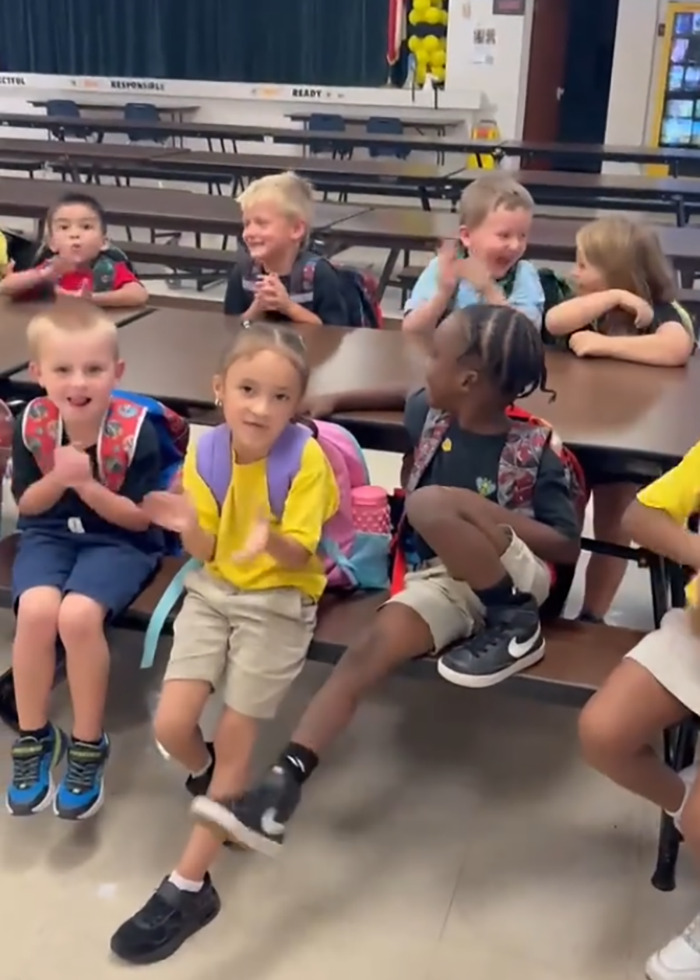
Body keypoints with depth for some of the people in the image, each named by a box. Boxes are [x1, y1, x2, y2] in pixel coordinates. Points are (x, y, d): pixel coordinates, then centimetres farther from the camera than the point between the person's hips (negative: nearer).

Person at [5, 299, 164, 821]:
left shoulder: (135, 432, -17)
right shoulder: (31, 425, -8)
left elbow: (140, 517, -11)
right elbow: (27, 505, 1)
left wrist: (87, 485, -26)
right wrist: (59, 478, -20)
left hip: (119, 541, -3)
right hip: (50, 535, 3)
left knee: (78, 614, -30)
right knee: (36, 608, -28)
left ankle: (88, 746, -6)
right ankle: (32, 739, -3)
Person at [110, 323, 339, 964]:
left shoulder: (306, 459, -17)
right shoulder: (205, 454, -6)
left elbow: (299, 556, -16)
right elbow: (204, 551, -2)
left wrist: (271, 541, -38)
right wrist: (189, 525, -24)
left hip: (278, 603, -3)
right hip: (213, 591, 4)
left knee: (235, 735, -1)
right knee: (171, 726, -6)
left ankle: (189, 886, 11)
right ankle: (207, 778, 32)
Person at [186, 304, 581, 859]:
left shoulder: (535, 449, -14)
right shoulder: (427, 412, 2)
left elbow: (569, 547, -12)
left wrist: (485, 513, -23)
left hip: (516, 582, -5)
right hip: (443, 578, 5)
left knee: (432, 505, -33)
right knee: (369, 649, -23)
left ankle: (517, 626, -14)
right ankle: (280, 790, -24)